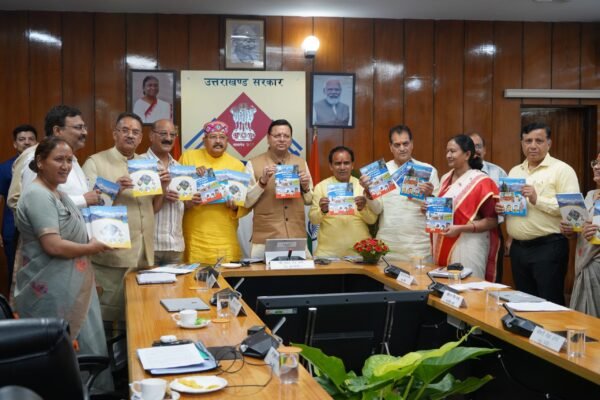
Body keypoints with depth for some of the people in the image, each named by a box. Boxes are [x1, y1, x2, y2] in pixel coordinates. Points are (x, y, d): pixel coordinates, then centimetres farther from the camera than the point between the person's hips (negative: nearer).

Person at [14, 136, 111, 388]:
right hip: (52, 292, -10)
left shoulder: (57, 194, 14)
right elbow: (53, 245, -23)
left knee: (86, 348, 14)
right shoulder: (37, 196, -17)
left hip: (73, 287, 10)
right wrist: (92, 248, -11)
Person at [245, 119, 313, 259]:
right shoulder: (253, 164, -1)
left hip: (297, 238, 3)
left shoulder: (301, 163, 10)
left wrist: (305, 188, -5)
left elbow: (309, 200, 15)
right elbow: (246, 202, -4)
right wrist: (262, 181, -17)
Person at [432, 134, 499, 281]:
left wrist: (460, 229, -20)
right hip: (444, 246, 7)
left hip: (468, 247, -6)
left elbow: (492, 221, -11)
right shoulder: (445, 179, 12)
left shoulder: (481, 182, -9)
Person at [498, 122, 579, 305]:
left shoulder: (562, 170, -6)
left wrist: (538, 200, -24)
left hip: (548, 248, -6)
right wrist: (500, 207, 1)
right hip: (518, 248, 7)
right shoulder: (514, 171, 15)